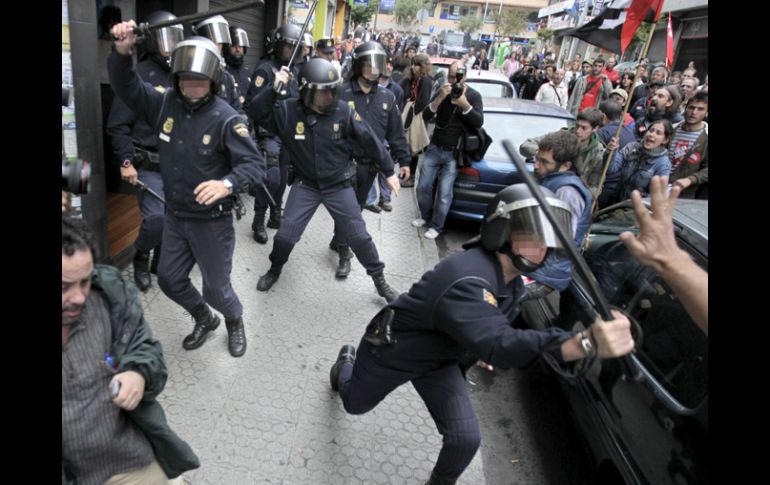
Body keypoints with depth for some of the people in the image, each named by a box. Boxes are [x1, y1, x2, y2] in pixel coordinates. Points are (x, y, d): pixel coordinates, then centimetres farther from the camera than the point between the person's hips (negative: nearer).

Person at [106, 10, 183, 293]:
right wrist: (126, 162, -14)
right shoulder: (139, 75, -9)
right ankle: (140, 258, 19)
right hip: (149, 166, -5)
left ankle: (161, 264, 28)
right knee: (156, 219, -11)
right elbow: (117, 124, -9)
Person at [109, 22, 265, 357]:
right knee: (169, 280, 18)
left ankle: (235, 322, 41)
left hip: (212, 221, -6)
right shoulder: (166, 103, -3)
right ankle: (205, 320, 45)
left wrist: (228, 184, -44)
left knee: (216, 288, 7)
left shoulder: (226, 118, -20)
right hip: (174, 216, 6)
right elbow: (126, 87, 4)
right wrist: (122, 51, -15)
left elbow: (254, 165, -24)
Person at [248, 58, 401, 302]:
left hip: (339, 185, -1)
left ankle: (380, 280, 21)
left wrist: (389, 171, -1)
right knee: (285, 234, 4)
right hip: (305, 184, 1)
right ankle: (274, 270, 34)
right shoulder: (288, 110, -13)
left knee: (359, 236, 3)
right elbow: (256, 112, -15)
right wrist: (273, 89, -29)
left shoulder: (343, 111, -15)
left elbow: (370, 140, -7)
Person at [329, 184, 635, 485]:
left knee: (466, 438, -7)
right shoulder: (468, 279, -42)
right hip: (392, 350, -5)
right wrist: (586, 344, -68)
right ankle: (347, 362, 55)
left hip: (440, 360, 6)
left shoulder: (513, 283, -11)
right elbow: (498, 344, -57)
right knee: (355, 404, 21)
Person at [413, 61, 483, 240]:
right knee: (423, 186, 8)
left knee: (444, 193, -5)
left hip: (454, 153, -3)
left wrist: (464, 105, -29)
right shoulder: (443, 91, 2)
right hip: (434, 148, 3)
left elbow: (479, 123, -16)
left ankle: (436, 226, 12)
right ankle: (425, 216, 31)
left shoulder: (474, 95, -5)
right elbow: (426, 116, -8)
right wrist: (440, 98, -23)